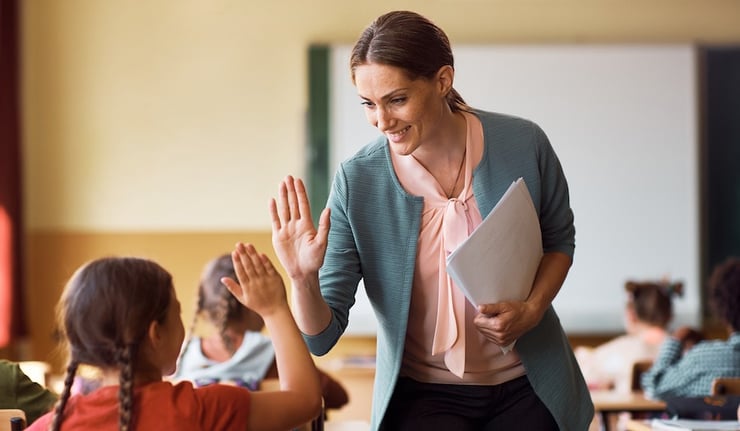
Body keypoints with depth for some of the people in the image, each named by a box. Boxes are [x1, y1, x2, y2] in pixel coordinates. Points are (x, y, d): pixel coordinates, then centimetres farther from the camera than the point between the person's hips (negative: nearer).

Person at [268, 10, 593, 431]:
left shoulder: (523, 145, -12)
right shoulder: (357, 183, -14)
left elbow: (560, 240, 8)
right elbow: (321, 336, -11)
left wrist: (531, 310, -10)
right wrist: (304, 279, -32)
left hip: (527, 387, 1)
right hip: (423, 396, 0)